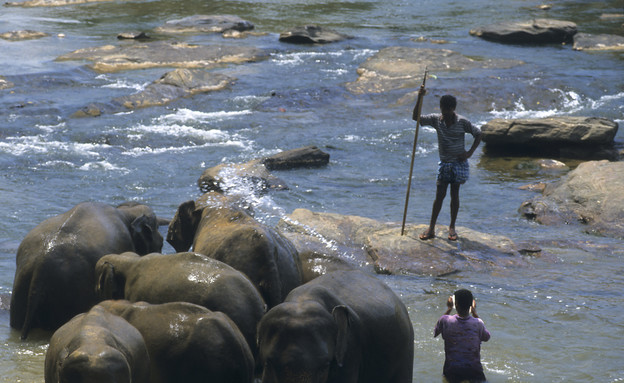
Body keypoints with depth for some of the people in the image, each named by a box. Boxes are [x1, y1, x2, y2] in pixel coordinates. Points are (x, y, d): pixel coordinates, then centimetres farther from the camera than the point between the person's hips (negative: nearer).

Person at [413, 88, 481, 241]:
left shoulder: (462, 122, -10)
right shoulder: (436, 119, -3)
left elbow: (478, 134, 1)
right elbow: (416, 117, -7)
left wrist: (470, 152, -10)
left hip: (458, 162, -2)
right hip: (444, 163, 2)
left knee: (454, 194, 2)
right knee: (439, 195, -1)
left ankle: (452, 227, 14)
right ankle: (431, 229, 0)